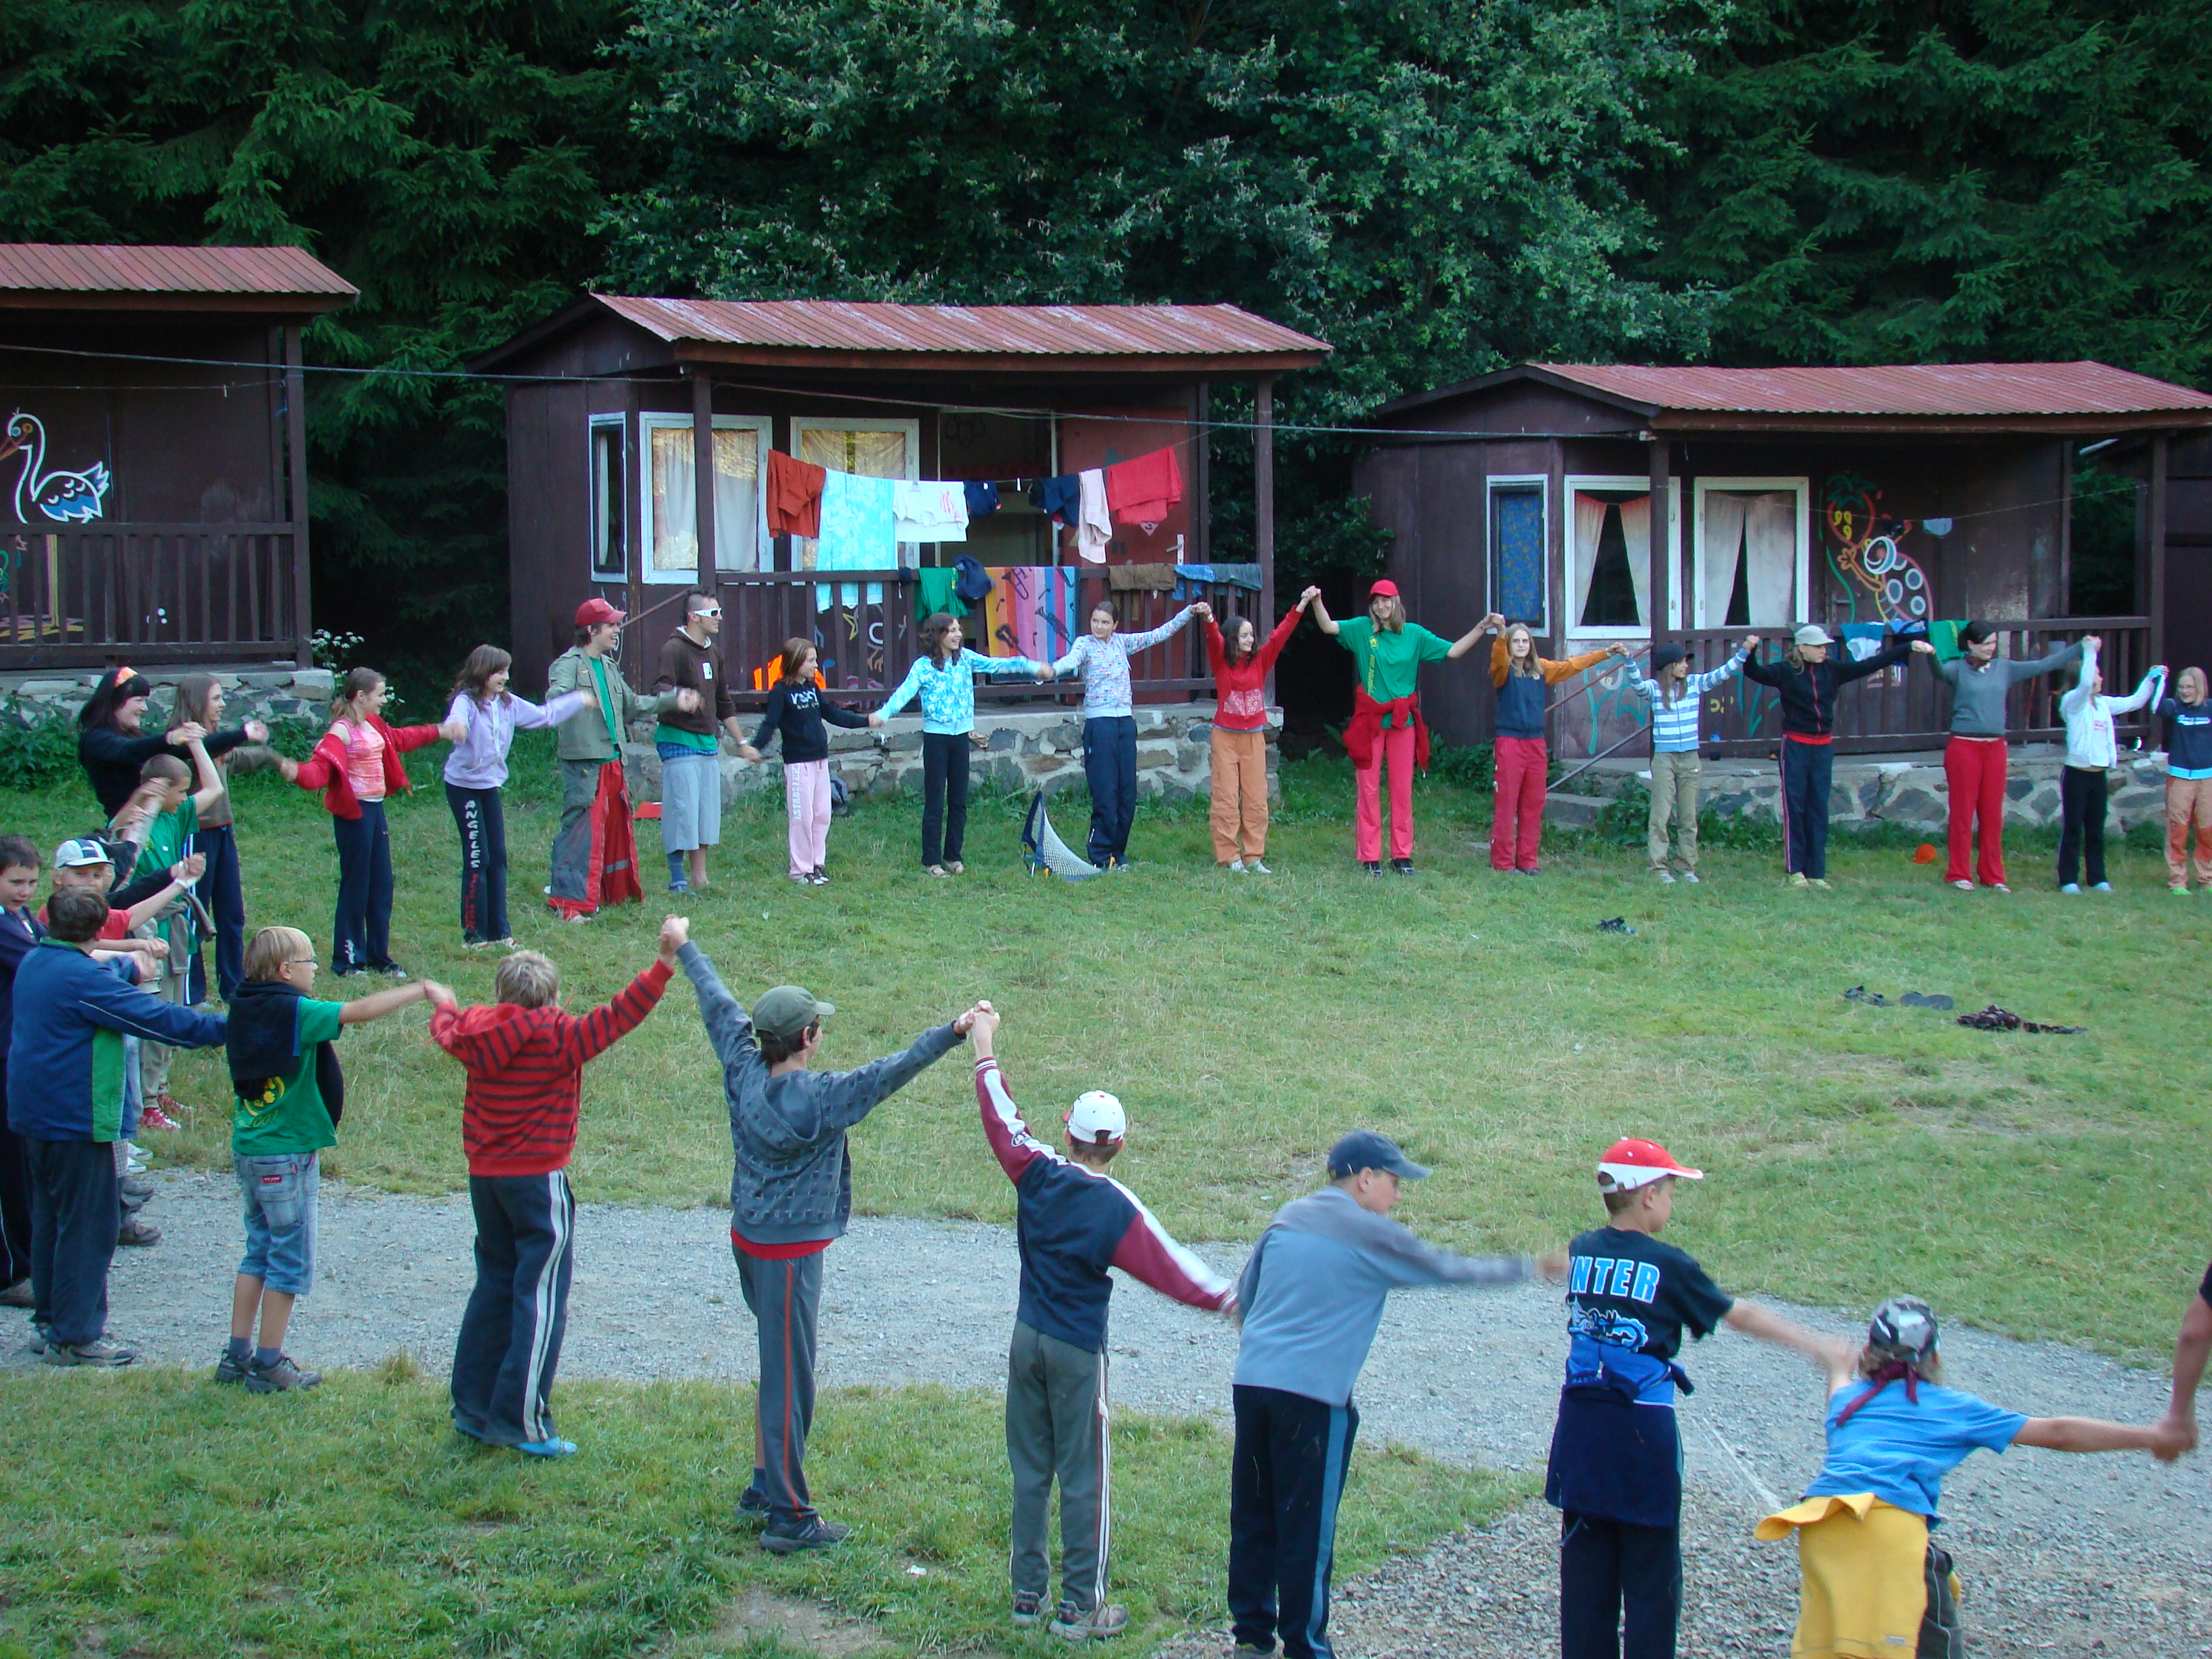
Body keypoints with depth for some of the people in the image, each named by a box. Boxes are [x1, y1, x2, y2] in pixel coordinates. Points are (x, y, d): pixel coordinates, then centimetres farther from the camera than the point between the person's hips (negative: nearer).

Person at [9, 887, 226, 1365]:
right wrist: (224, 1028, -15)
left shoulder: (33, 963, 7)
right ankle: (74, 1338, 0)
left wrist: (130, 966, 41)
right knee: (87, 1227, -3)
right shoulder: (84, 978, -21)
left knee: (50, 1218, 18)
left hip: (34, 1115, 10)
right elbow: (156, 1019, -21)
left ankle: (49, 1321, 26)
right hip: (75, 1121, -10)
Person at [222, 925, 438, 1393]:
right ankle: (269, 1365, 8)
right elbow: (360, 1011, -25)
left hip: (247, 1148, 8)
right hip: (287, 1155, -8)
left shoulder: (245, 1008, 3)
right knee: (291, 1260, 3)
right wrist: (423, 989, -20)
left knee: (259, 1251, 18)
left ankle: (237, 1354, 20)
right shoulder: (296, 1013, -19)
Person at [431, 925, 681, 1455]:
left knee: (495, 1287, 18)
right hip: (538, 1180, -6)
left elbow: (445, 1028, 23)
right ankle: (523, 1421, -2)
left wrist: (444, 1004, 46)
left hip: (484, 1176, 6)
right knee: (541, 1297, -1)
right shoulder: (557, 1037, -15)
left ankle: (472, 1408, 21)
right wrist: (667, 962, -21)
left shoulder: (476, 1033, 1)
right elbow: (620, 1015, -20)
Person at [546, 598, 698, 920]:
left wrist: (673, 700, 31)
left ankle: (615, 891, 30)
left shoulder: (608, 667, 19)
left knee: (616, 827, 16)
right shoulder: (569, 664, -9)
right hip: (583, 764, -9)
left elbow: (631, 706, 31)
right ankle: (569, 902, -12)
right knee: (581, 827, -12)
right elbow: (555, 696, -29)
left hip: (612, 761, 9)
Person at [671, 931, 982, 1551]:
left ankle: (764, 1487, 32)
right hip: (790, 1253, -8)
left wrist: (686, 952, 25)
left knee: (779, 1367, 23)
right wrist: (952, 1034, -36)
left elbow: (720, 1007, 11)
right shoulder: (818, 1098, -23)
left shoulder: (744, 1075, -4)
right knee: (789, 1383, -2)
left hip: (748, 1238, 8)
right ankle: (788, 1518, 5)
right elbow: (890, 1073, -31)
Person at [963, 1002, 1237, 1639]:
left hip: (1027, 1340, 5)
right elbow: (1169, 1266, -12)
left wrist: (984, 1047, 17)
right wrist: (1229, 1301, 0)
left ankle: (1027, 1593, 22)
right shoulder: (1118, 1210, -17)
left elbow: (1001, 1117, 5)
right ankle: (1080, 1608, 12)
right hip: (1078, 1353, -4)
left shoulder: (1037, 1173, -7)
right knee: (1083, 1480, 6)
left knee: (1029, 1469, 14)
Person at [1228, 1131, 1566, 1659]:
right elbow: (1447, 1269, 5)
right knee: (1307, 1526, 2)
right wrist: (1530, 1267, 16)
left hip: (1251, 1381, 6)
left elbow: (1245, 1296, 18)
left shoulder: (1286, 1219, 12)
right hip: (1313, 1396, -6)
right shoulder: (1368, 1234, -4)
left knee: (1252, 1516, 12)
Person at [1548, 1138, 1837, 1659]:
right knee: (1651, 1562, 5)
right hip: (1642, 1429, -5)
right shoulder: (1667, 1265, -9)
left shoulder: (1582, 1251, 4)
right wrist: (1814, 1345, 8)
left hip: (1580, 1420, 5)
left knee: (1585, 1557, 12)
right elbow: (1740, 1314, -2)